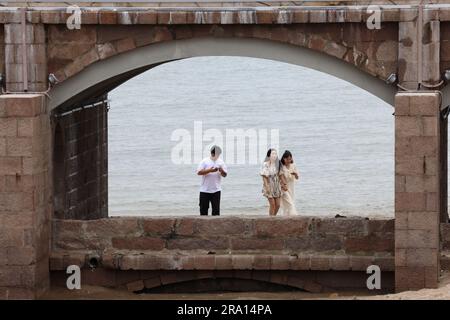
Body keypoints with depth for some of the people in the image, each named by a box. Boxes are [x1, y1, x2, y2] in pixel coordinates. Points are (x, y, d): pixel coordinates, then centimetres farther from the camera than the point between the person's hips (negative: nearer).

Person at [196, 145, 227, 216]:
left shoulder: (221, 162, 6)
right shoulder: (204, 161, -1)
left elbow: (225, 175, 3)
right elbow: (199, 172, -9)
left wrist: (222, 171, -19)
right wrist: (210, 170, -20)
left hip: (216, 190, 1)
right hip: (204, 190, -1)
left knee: (216, 209, -2)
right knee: (203, 209, 3)